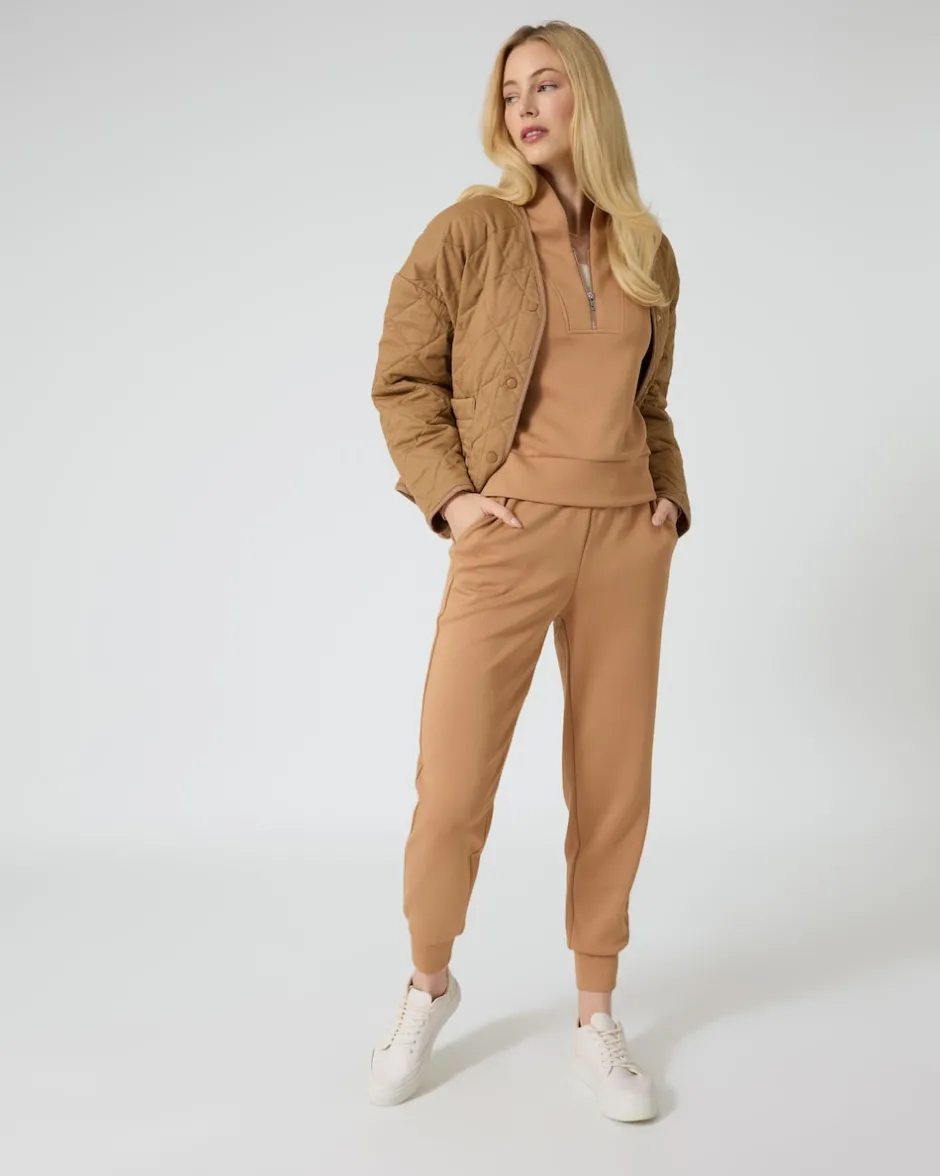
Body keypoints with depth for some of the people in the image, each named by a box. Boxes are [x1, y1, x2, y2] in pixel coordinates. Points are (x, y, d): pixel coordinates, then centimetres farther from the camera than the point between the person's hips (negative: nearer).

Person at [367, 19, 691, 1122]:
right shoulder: (470, 230, 0)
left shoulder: (648, 250, 13)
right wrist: (448, 494, -7)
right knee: (453, 788, -2)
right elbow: (402, 379, 4)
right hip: (510, 536, -3)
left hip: (627, 539, 4)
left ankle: (595, 1012, 26)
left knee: (614, 782, 8)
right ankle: (428, 983, 27)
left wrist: (668, 494, 8)